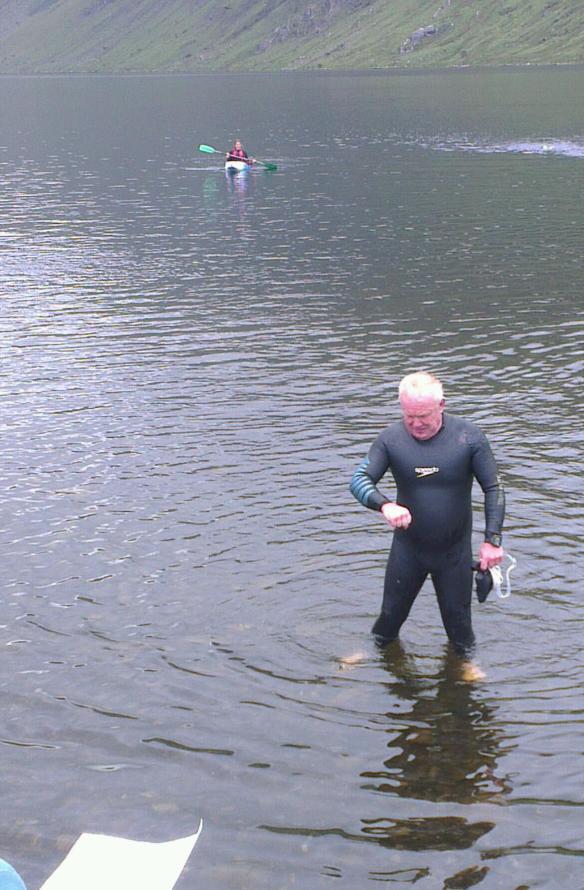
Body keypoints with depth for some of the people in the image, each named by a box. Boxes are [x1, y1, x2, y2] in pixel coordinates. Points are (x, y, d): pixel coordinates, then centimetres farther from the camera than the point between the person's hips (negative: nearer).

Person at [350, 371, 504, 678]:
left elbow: (493, 489, -8)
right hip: (407, 548, 1)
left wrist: (492, 540, -15)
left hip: (455, 550, -1)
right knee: (391, 612, 14)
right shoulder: (391, 439, -13)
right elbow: (359, 478, -15)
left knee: (457, 616, 13)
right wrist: (384, 505, -35)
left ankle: (466, 660, 38)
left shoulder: (468, 437, -15)